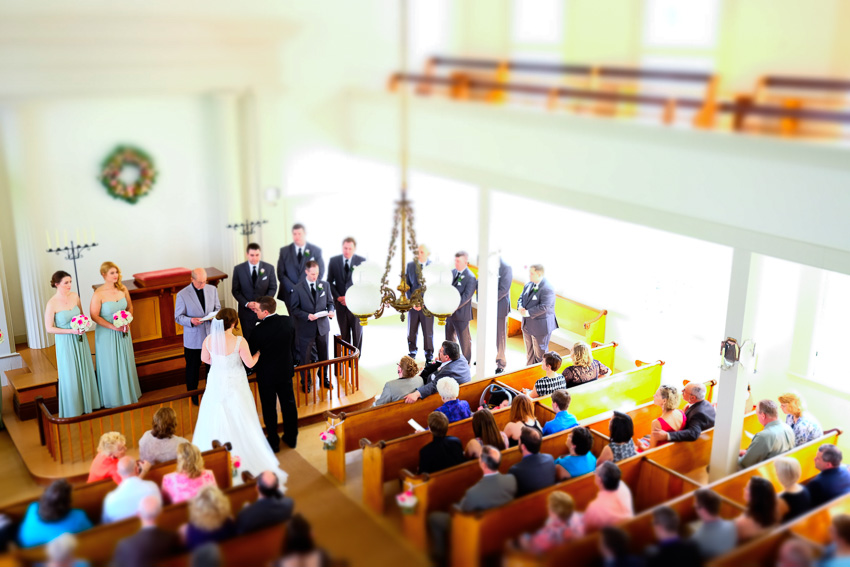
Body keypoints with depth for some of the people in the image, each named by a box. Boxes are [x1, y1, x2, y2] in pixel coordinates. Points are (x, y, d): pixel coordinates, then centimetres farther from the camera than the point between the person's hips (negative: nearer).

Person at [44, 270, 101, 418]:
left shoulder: (74, 296, -2)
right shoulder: (52, 304, -16)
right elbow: (49, 328, -14)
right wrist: (71, 331, -19)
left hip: (80, 340, 5)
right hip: (65, 342, -5)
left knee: (85, 371, 13)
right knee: (70, 376, 5)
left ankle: (88, 404, 27)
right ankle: (73, 409, 19)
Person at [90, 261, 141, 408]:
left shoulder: (123, 289, -4)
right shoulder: (98, 294, -19)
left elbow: (130, 307, 9)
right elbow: (94, 316, -16)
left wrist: (127, 322, -8)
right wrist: (113, 327, -21)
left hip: (123, 333, 5)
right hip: (106, 334, -5)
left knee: (126, 363, 16)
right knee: (110, 366, 8)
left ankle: (128, 394, 33)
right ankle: (113, 399, 24)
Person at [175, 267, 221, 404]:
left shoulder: (212, 290, 0)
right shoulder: (182, 295, -13)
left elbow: (218, 307, 11)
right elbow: (178, 317, -9)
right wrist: (191, 321, -28)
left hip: (211, 336, 3)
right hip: (193, 339, -3)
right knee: (193, 368, 12)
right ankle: (192, 394, 30)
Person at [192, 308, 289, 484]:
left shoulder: (209, 340, -12)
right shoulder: (239, 342, -23)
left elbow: (205, 359, 6)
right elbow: (250, 363, -12)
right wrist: (258, 353, 8)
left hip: (216, 385, 3)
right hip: (235, 386, -3)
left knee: (216, 422, 17)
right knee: (240, 423, 11)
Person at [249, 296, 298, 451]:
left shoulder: (259, 329, -25)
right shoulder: (288, 321, -10)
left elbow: (251, 353, -14)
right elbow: (293, 345, 2)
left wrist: (255, 368, 5)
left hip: (267, 375, -5)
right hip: (286, 371, 5)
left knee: (269, 409, 11)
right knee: (289, 404, 18)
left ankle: (273, 442, 22)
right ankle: (291, 437, 31)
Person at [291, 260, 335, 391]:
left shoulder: (324, 285, 3)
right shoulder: (298, 289, -8)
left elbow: (330, 302, 11)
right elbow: (294, 309, -7)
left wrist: (330, 311, -11)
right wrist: (307, 315, -22)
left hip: (322, 326, 3)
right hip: (306, 328, -3)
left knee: (324, 354, 16)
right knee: (304, 356, 6)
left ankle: (324, 378, 36)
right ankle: (305, 382, 23)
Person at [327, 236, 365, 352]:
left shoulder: (362, 261, -1)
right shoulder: (333, 261, 3)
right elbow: (330, 282, 6)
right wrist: (337, 297, -8)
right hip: (340, 302, 1)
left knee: (357, 332, 3)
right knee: (344, 333, 7)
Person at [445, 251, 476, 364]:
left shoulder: (470, 277, -15)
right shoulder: (452, 272, 6)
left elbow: (466, 297, -21)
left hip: (461, 314, -7)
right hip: (449, 312, 7)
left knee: (464, 340, 7)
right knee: (449, 339, 18)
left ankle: (466, 363, 22)